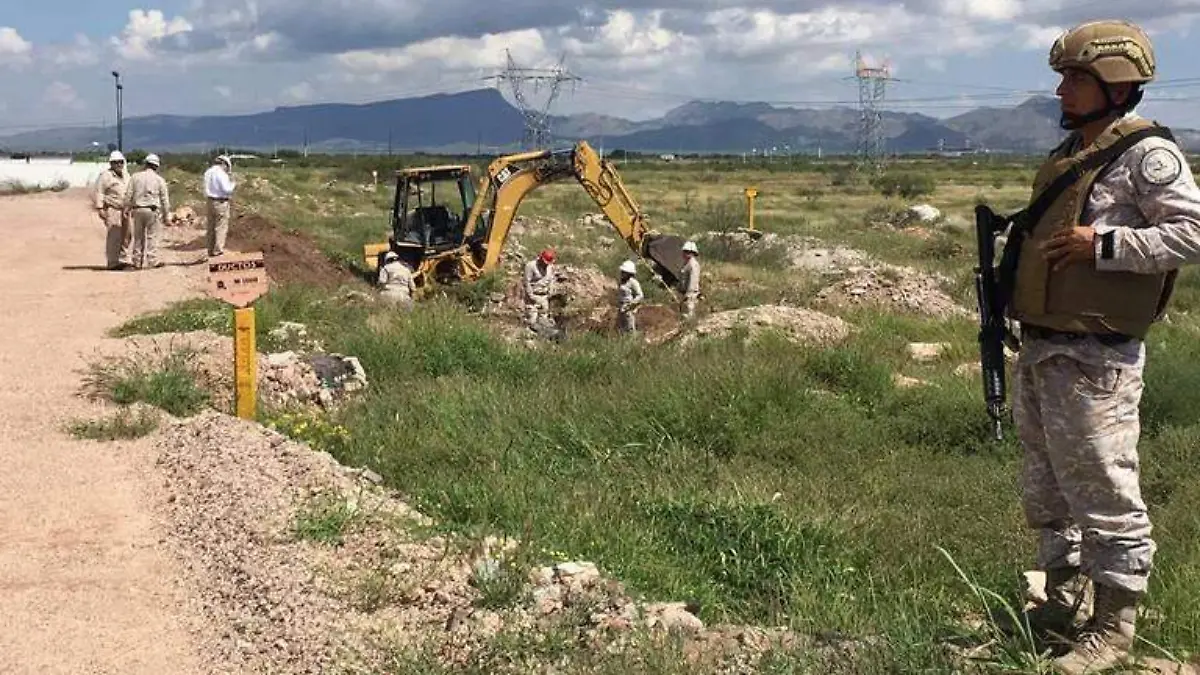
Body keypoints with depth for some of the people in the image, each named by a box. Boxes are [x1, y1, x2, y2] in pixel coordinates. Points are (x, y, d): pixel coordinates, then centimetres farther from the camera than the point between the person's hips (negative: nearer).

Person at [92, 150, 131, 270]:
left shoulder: (126, 176, 17)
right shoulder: (106, 176, -5)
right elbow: (99, 193, -10)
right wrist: (100, 208, -17)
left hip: (124, 210, 7)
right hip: (112, 210, -7)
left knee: (127, 235, 6)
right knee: (114, 236, -9)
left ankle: (123, 260, 16)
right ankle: (112, 263, -4)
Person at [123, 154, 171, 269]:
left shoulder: (135, 177, 4)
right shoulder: (159, 179, 0)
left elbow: (128, 195, 3)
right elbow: (164, 199, 1)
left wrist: (127, 209, 11)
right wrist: (166, 213, 9)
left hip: (138, 209, 2)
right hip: (152, 210, -2)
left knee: (138, 237, 10)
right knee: (152, 236, 1)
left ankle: (137, 261, 13)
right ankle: (152, 260, -2)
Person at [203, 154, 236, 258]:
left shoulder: (208, 172, 9)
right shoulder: (222, 174, -16)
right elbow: (227, 189, -20)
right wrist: (233, 184, 1)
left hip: (211, 201, 8)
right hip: (221, 202, -8)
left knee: (211, 227, 15)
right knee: (221, 228, -1)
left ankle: (211, 251, 21)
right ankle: (218, 251, -3)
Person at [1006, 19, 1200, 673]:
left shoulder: (1147, 154, -11)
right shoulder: (1068, 153, 15)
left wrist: (1103, 244, -23)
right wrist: (1013, 244, 11)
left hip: (1094, 361, -9)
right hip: (1038, 351, 9)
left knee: (1104, 495, -1)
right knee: (1045, 492, 17)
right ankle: (1061, 603, 31)